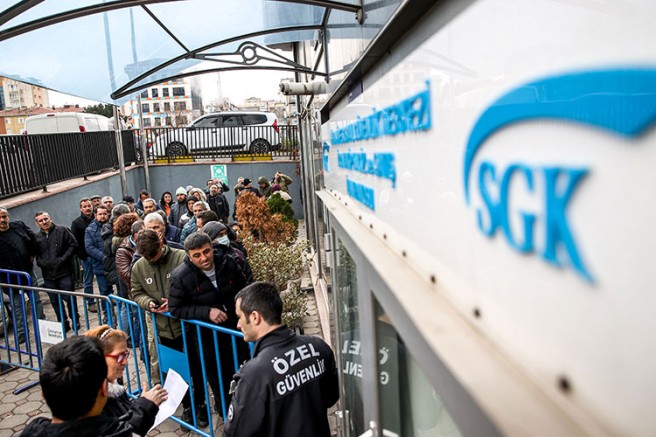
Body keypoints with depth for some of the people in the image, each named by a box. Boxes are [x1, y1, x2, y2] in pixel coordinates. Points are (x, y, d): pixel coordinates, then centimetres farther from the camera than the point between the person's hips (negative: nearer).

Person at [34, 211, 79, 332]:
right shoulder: (37, 237, 8)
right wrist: (41, 263, -4)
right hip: (48, 275, 4)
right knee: (55, 302, 10)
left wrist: (62, 259, -12)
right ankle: (63, 323, 23)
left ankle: (75, 321, 21)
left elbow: (73, 245, -5)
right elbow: (36, 255, 15)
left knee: (69, 298, 3)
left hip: (65, 272, -4)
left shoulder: (62, 230, -2)